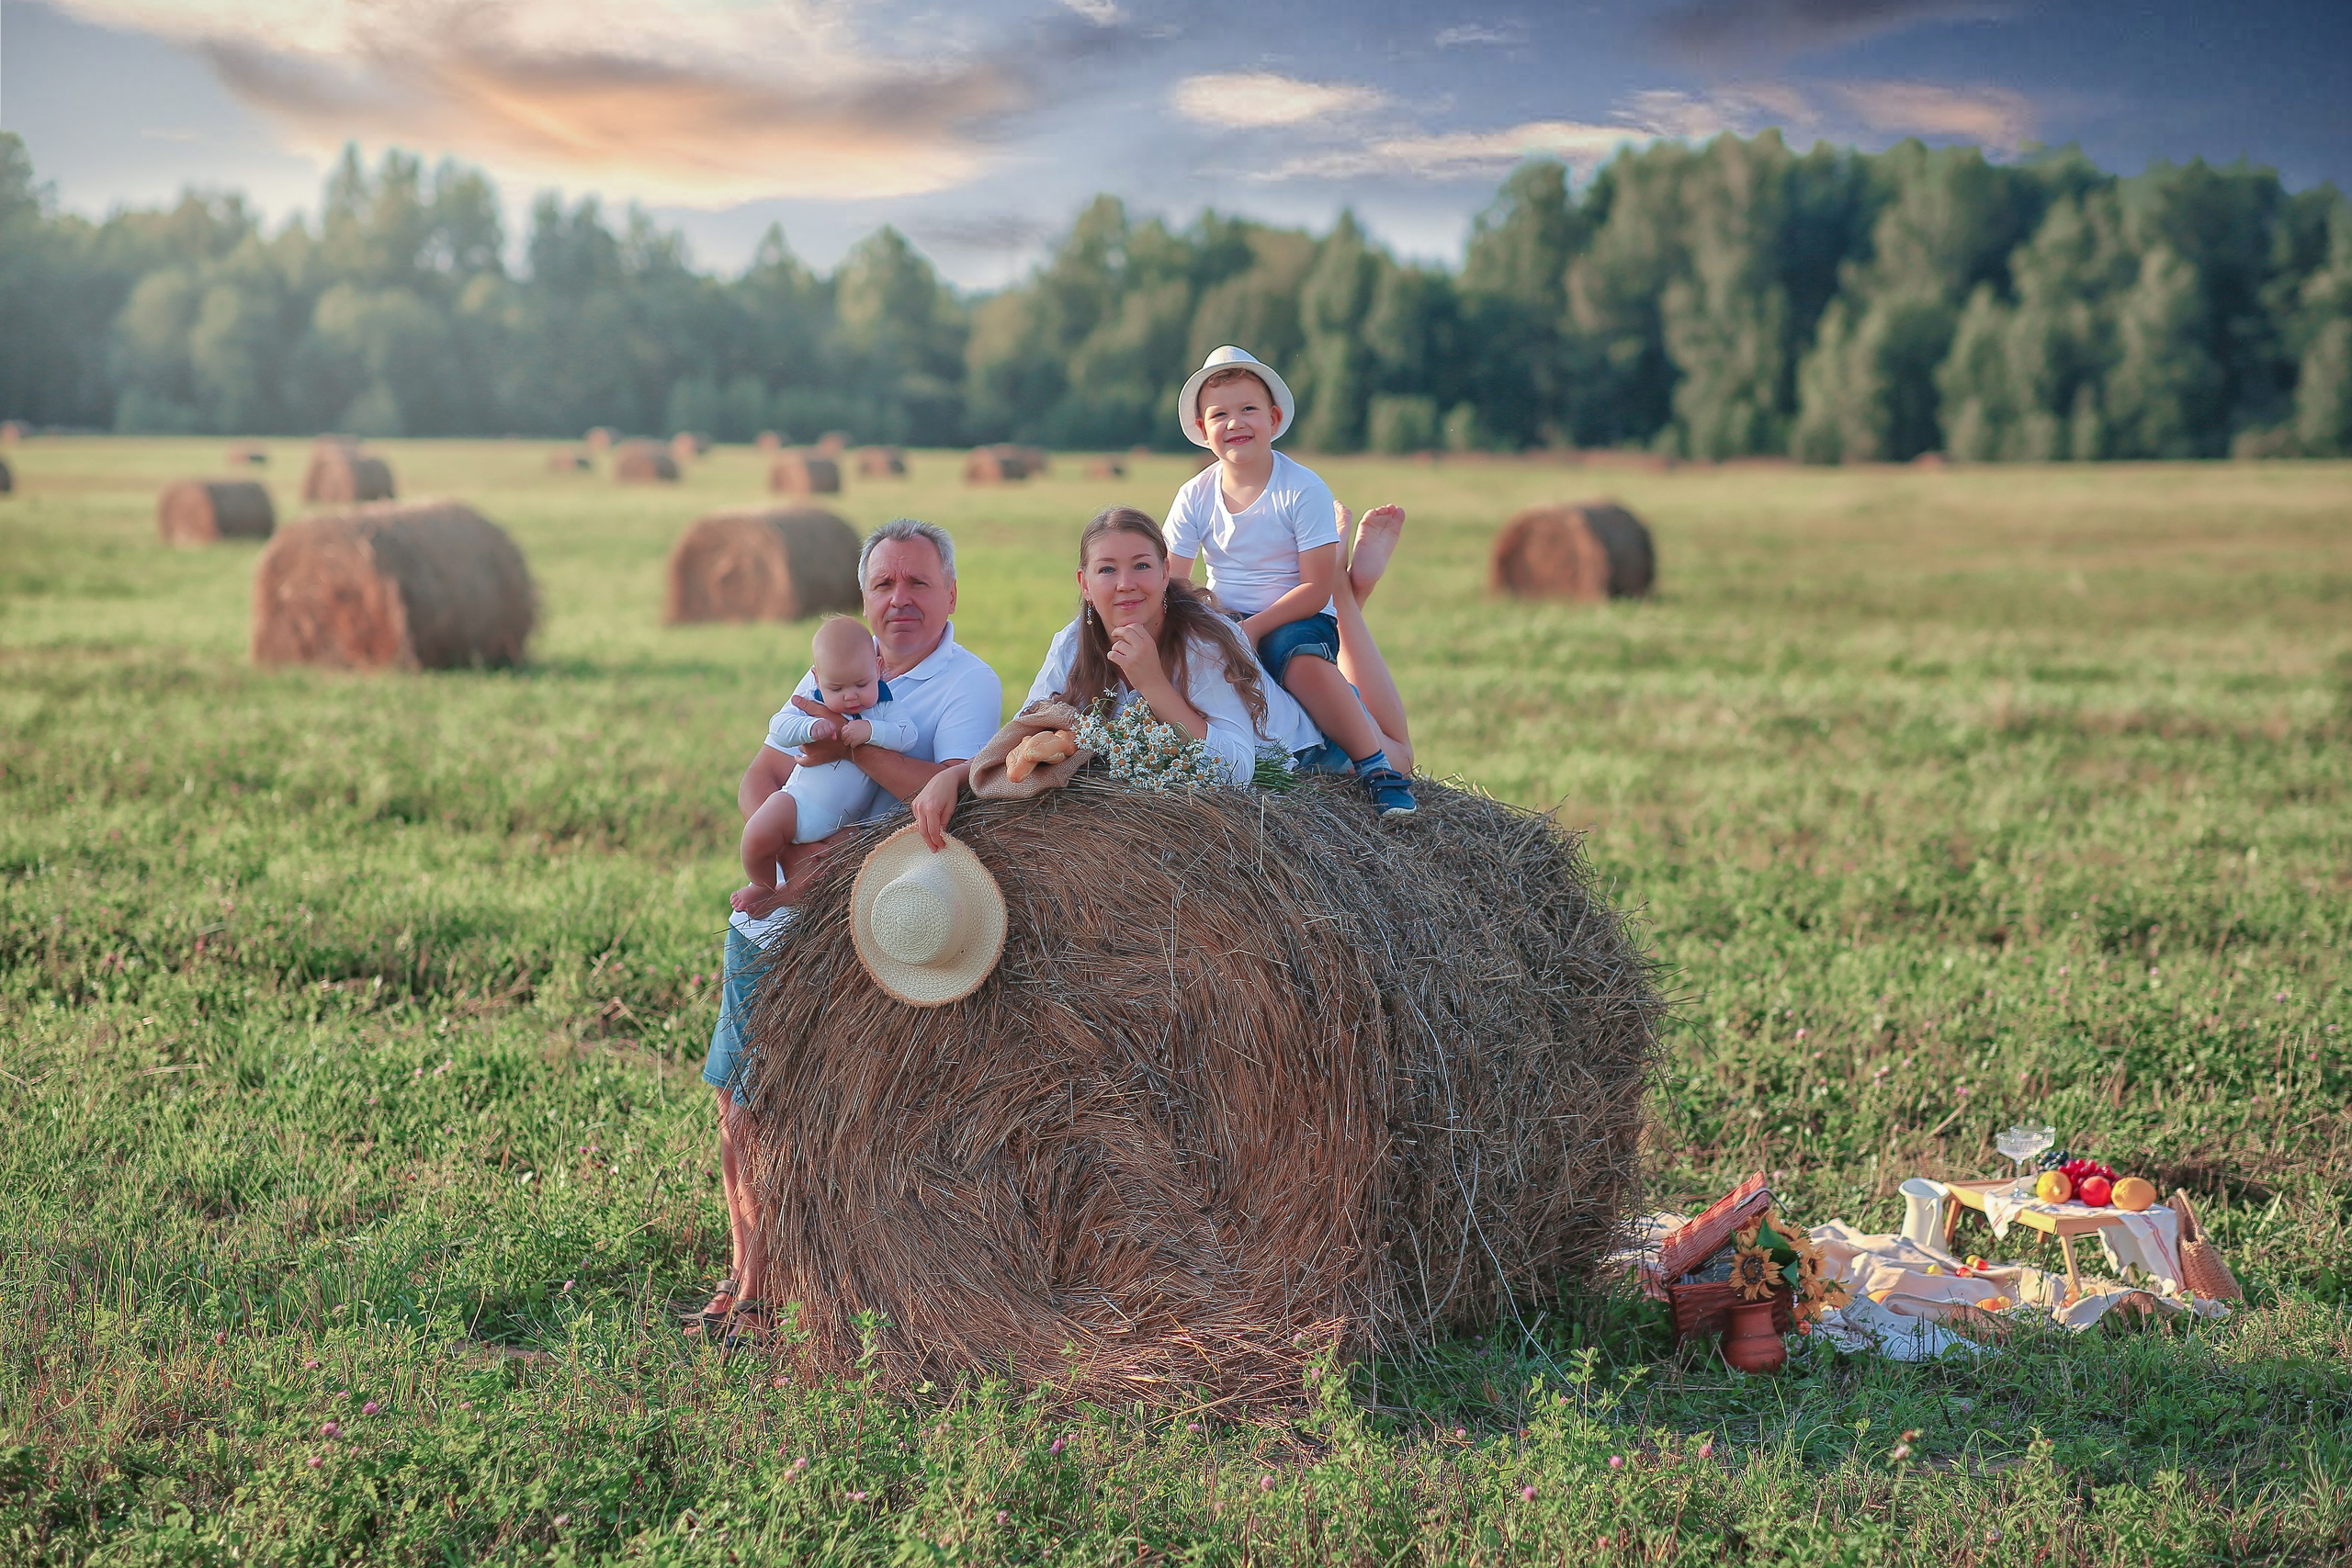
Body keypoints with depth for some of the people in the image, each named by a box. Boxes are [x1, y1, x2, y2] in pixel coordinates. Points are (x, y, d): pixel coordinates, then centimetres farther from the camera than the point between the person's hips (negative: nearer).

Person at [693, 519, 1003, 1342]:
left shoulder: (967, 683, -8)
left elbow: (959, 786, -27)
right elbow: (760, 776, 2)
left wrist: (852, 742, -26)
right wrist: (788, 851, -17)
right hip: (768, 915, 7)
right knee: (735, 1097, 13)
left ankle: (761, 1292, 7)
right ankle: (742, 1273, 28)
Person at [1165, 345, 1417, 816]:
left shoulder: (1303, 489, -12)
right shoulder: (1195, 497, -1)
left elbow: (1316, 589, -15)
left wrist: (1253, 628, -26)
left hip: (1300, 620, -5)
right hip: (1225, 617, 5)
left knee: (1301, 659, -36)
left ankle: (1377, 761, -23)